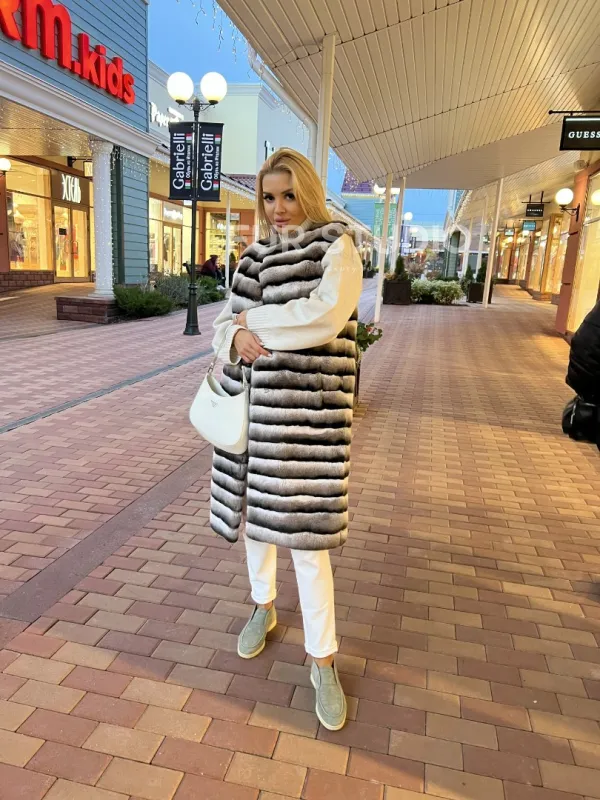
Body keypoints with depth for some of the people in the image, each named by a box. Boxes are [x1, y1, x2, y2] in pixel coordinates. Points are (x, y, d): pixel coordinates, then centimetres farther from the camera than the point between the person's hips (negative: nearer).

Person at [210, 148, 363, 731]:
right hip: (255, 403, 6)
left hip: (307, 410, -5)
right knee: (254, 510, 17)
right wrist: (236, 336, -13)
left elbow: (323, 317, -21)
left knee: (304, 533, -3)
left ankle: (322, 660, 17)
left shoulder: (337, 248, -3)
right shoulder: (255, 258, 12)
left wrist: (255, 319, -9)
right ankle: (263, 607, 43)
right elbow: (223, 325, 11)